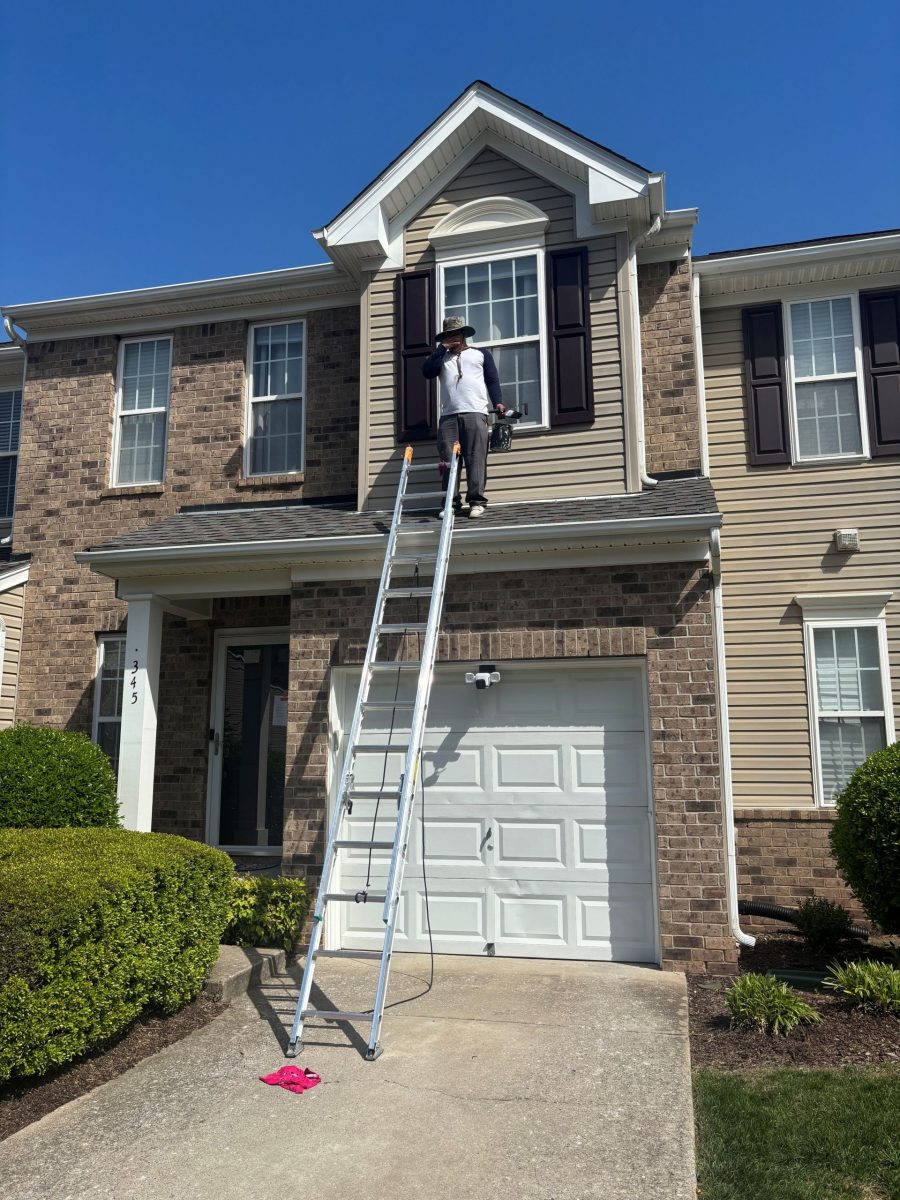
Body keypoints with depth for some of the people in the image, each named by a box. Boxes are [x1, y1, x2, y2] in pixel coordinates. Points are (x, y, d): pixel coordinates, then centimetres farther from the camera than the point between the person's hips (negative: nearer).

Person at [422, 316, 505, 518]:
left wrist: (497, 402, -5)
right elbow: (427, 371, 7)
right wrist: (442, 348, 9)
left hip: (475, 413, -2)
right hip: (448, 416, 3)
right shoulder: (442, 358, 27)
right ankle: (451, 502, -6)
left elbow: (492, 380, 12)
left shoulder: (481, 354, 21)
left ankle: (476, 501, -15)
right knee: (448, 461, -6)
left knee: (476, 458, -12)